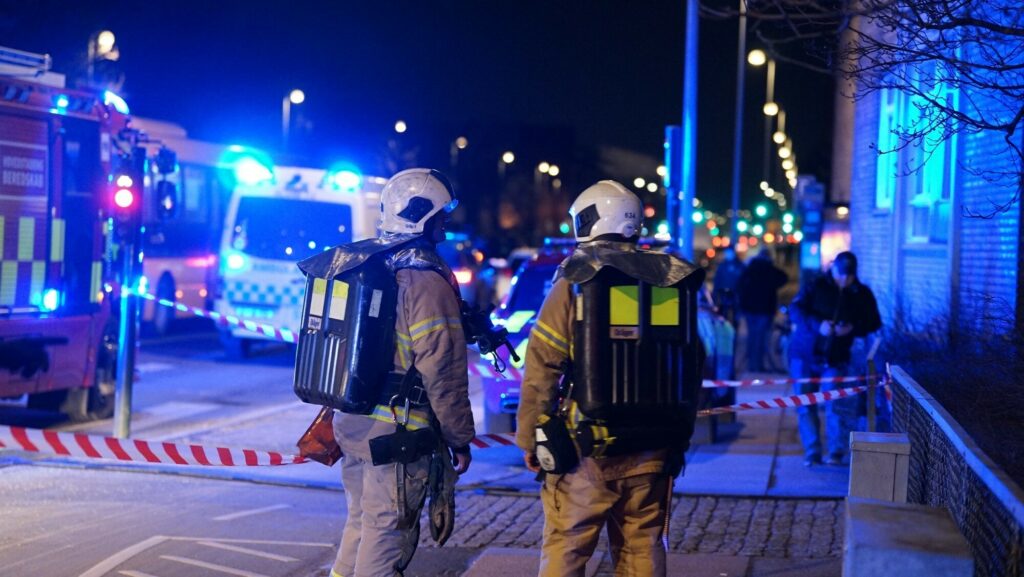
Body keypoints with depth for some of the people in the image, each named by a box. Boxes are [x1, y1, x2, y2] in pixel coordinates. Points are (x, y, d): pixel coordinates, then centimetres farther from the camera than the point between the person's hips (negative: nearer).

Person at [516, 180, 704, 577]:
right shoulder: (675, 282, 6)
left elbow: (541, 371, -7)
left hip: (587, 449, -4)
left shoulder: (576, 281, -6)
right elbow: (692, 368, 11)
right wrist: (679, 436, 21)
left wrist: (529, 439, 2)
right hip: (654, 451, 4)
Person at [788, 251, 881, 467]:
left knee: (836, 405, -12)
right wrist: (818, 324, -30)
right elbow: (796, 310, -13)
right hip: (804, 354, 0)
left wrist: (852, 328, -17)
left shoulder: (862, 294, 2)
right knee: (805, 406, 2)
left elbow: (873, 323, 3)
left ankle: (836, 453, -1)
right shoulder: (815, 287, -4)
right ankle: (812, 453, 10)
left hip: (836, 359, 0)